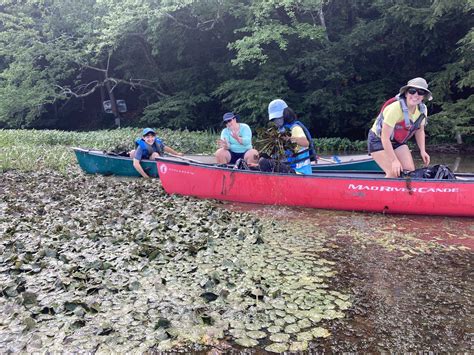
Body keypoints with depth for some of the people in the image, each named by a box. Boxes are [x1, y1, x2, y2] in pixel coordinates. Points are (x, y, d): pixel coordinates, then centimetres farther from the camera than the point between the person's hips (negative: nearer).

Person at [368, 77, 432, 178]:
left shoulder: (422, 110, -10)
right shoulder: (395, 109, -32)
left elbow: (420, 131, 8)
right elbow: (385, 138, -31)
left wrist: (422, 151, -3)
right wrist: (394, 161, -30)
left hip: (398, 142, 7)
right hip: (379, 140, -7)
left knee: (410, 171, -4)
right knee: (394, 173, -20)